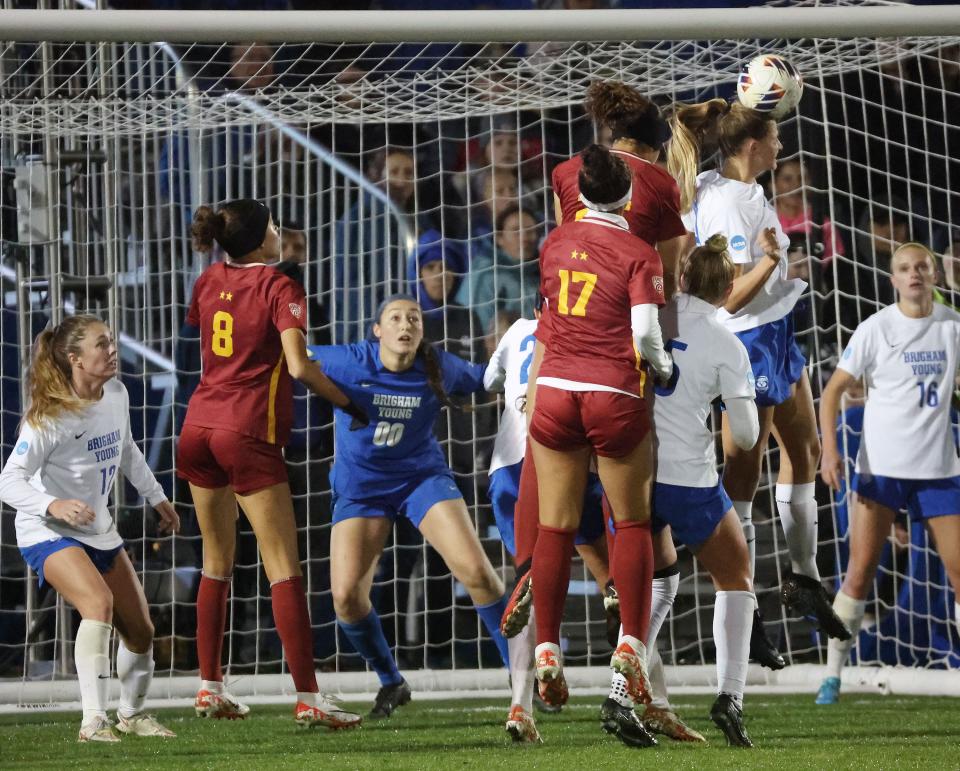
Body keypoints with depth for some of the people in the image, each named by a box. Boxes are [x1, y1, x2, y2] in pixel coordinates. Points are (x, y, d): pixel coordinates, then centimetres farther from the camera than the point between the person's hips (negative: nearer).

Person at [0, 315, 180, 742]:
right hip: (47, 532, -7)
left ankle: (132, 712, 35)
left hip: (99, 531, 7)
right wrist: (54, 505, -43)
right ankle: (94, 721, -31)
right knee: (99, 602, -32)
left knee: (140, 630, 9)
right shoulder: (49, 417, -23)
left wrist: (157, 498, 22)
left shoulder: (116, 395, -2)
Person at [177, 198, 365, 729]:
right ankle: (307, 697, -14)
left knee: (217, 561, 16)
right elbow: (299, 367, -18)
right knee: (283, 566, -7)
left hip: (199, 425, 6)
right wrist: (350, 405, -7)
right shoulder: (279, 288, -7)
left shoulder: (209, 282, 10)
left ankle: (209, 687, 16)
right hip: (248, 434, -6)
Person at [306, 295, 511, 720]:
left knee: (476, 570, -18)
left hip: (422, 477, 0)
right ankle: (391, 683, 13)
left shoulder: (440, 369, -9)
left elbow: (483, 378, 10)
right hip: (360, 488, 0)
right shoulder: (348, 362, -14)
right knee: (346, 595, -13)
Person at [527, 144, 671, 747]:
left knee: (555, 528, 6)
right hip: (615, 397, -3)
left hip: (555, 393, 3)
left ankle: (548, 650, 1)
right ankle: (631, 643, 2)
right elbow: (646, 333, -12)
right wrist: (664, 367, 7)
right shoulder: (639, 254, -5)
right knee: (633, 524, 11)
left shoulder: (556, 241, 7)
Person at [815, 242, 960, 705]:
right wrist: (829, 449, -16)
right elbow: (833, 390, -3)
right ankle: (833, 674, 2)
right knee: (860, 573, -5)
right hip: (881, 468, -2)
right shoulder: (876, 329, -4)